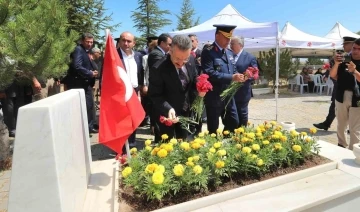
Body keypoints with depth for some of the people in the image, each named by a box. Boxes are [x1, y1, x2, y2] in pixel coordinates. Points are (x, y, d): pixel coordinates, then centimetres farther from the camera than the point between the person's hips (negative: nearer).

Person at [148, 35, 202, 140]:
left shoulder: (191, 60, -10)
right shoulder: (158, 69, -27)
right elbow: (155, 96, -22)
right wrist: (168, 109, -37)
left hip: (185, 111, 5)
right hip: (166, 113, -5)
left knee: (183, 142, 21)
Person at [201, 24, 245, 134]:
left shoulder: (229, 53, 14)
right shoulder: (208, 52, -12)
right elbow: (209, 73, -24)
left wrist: (238, 77, -5)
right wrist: (231, 78, -26)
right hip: (214, 97, -7)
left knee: (234, 123, 15)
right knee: (213, 128, 6)